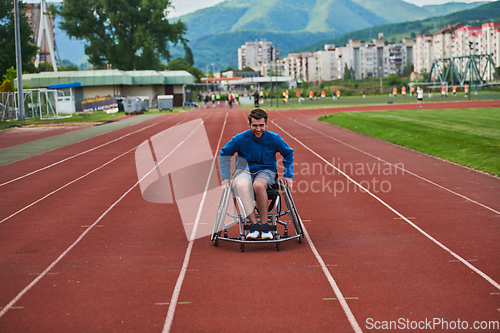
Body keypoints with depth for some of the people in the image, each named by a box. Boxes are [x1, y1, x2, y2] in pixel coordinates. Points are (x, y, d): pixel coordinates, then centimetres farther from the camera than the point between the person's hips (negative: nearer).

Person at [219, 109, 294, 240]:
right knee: (242, 185, -38)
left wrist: (288, 175, 7)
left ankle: (265, 225, -26)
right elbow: (224, 155, 7)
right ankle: (254, 224, -36)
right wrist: (225, 177, 0)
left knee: (258, 185, -38)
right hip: (245, 170, 1)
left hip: (266, 171, 0)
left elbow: (288, 154, 13)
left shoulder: (274, 139, -6)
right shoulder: (240, 139, -8)